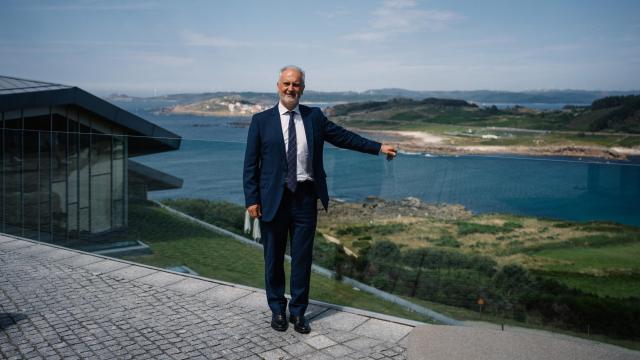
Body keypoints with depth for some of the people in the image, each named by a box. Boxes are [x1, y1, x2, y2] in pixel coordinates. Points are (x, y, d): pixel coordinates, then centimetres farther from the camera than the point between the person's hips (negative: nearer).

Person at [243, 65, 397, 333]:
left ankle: (298, 311, 25)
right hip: (273, 199, -1)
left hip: (305, 197, 2)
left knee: (302, 257, 8)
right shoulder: (261, 120, 0)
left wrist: (378, 147, 8)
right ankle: (277, 309, 29)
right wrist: (251, 200, -7)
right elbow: (250, 164, -1)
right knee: (274, 257, 10)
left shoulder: (314, 116, 7)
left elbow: (344, 137, 11)